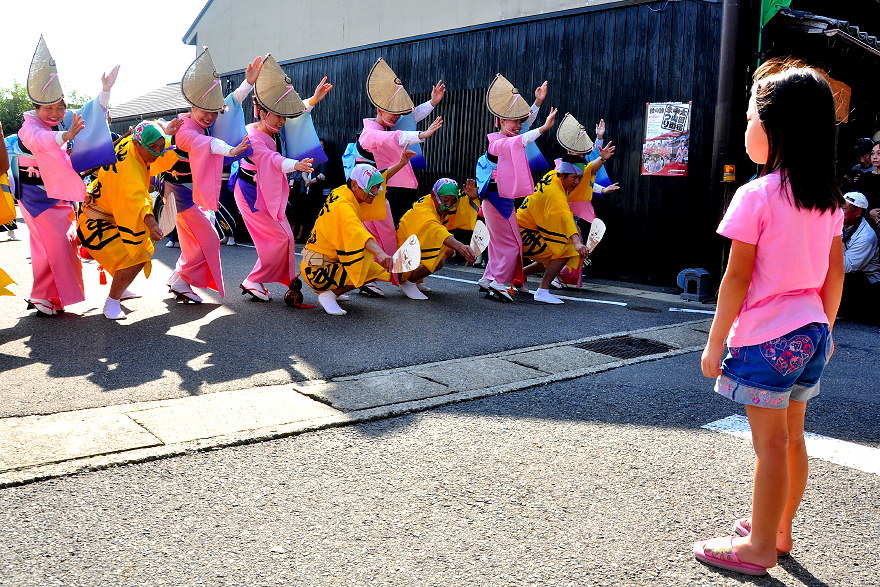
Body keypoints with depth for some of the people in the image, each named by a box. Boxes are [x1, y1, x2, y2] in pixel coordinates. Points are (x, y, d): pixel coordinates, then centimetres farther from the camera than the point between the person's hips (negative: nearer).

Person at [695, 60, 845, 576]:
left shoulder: (757, 196, -16)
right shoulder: (829, 199, 5)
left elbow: (737, 278, -16)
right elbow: (835, 273, 10)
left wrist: (715, 342, -9)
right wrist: (825, 327, 22)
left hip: (766, 338, -7)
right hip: (810, 332, 7)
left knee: (770, 443, 2)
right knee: (792, 437, 18)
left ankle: (759, 547, 16)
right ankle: (780, 531, 33)